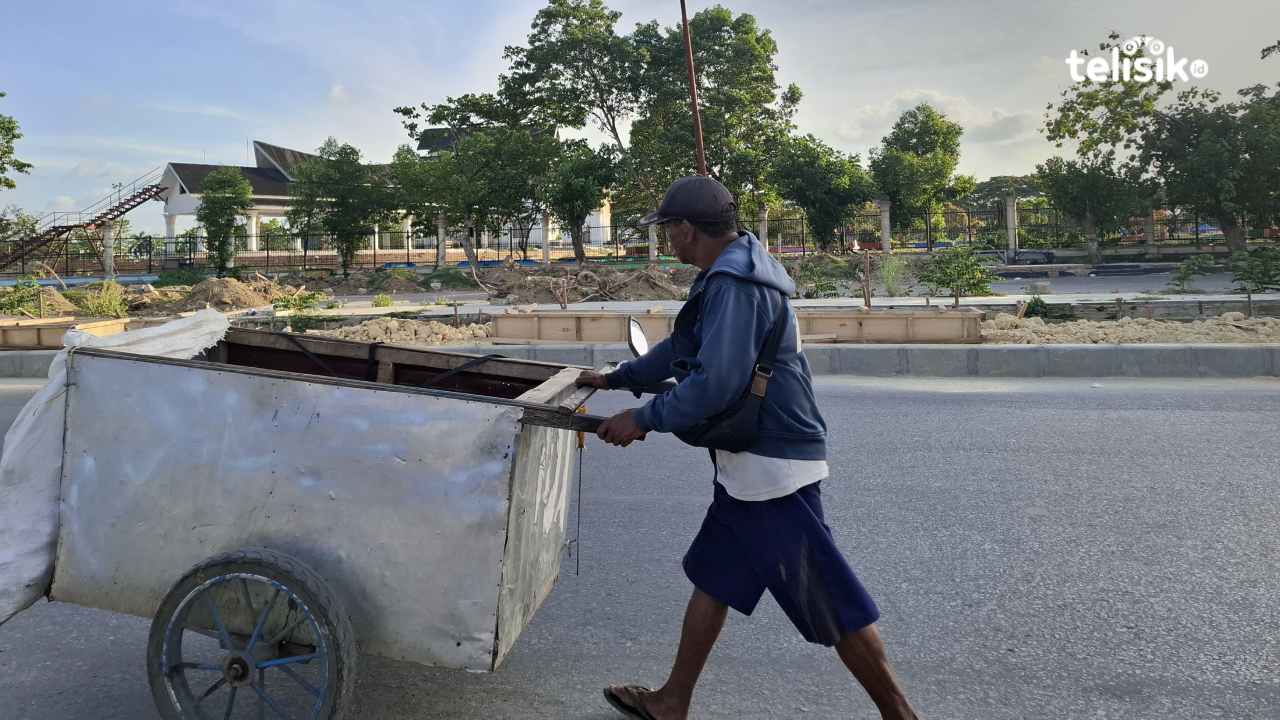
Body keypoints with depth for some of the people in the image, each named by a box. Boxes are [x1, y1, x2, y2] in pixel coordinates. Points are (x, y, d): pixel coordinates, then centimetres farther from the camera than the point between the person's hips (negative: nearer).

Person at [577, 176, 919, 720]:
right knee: (711, 579, 17)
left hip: (772, 466, -11)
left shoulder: (735, 285, -20)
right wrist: (615, 379, 32)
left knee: (831, 602, 0)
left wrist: (643, 419, -15)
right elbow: (683, 347, 24)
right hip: (749, 465, 11)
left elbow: (715, 384, -28)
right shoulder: (730, 274, 13)